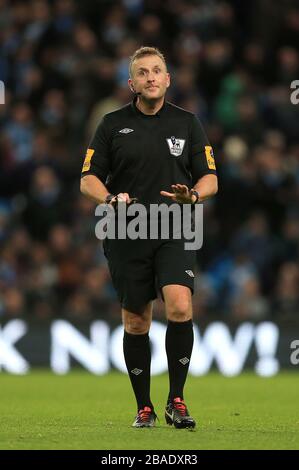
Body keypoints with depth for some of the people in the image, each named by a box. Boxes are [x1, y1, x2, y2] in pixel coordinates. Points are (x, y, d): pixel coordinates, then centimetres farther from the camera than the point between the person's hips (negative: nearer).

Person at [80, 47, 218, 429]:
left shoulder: (186, 123, 8)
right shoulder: (112, 124, 6)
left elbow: (209, 178, 8)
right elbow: (88, 179, 6)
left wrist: (194, 195, -15)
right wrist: (111, 199, -15)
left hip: (175, 233, -1)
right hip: (126, 236, 1)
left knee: (180, 307, -20)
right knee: (135, 322, 4)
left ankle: (176, 400, -10)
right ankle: (144, 407, 17)